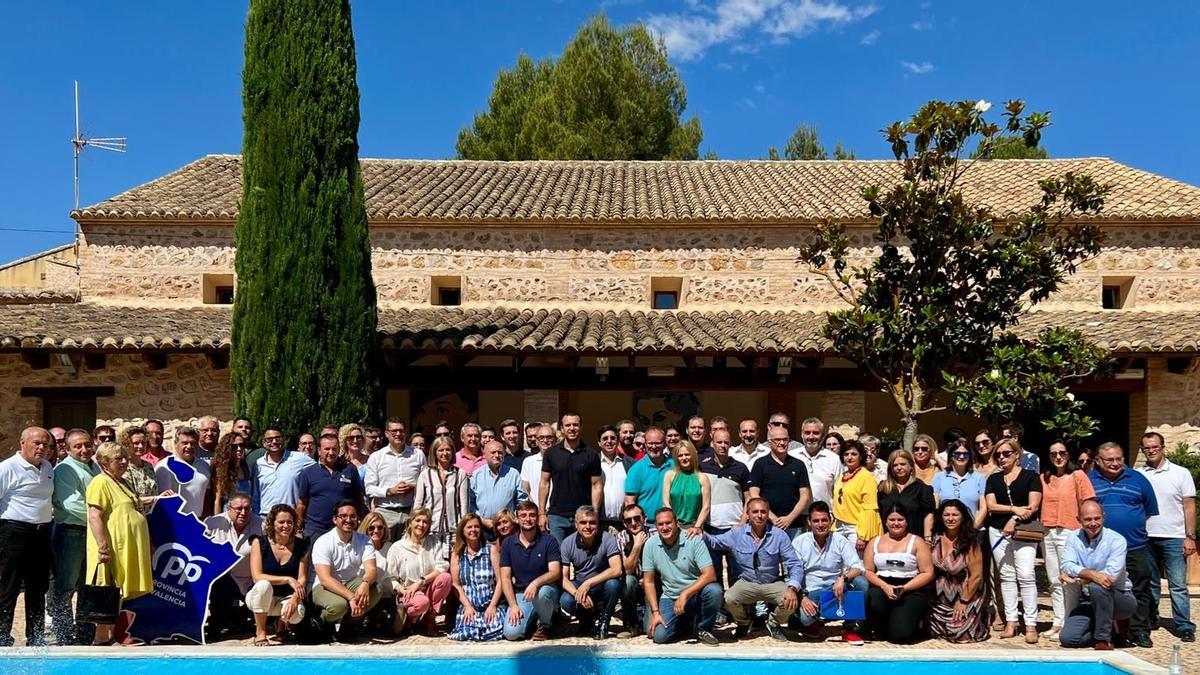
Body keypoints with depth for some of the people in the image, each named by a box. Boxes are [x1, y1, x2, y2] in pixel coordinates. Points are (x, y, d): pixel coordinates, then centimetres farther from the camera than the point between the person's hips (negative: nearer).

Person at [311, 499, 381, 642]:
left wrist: (365, 584, -41)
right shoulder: (323, 542, -15)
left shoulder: (364, 540, -3)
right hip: (325, 587, -3)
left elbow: (371, 569, -16)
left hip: (353, 584, 4)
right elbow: (325, 578, -24)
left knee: (374, 590, -28)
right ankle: (323, 623, 1)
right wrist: (351, 597, -37)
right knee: (338, 604, -37)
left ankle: (349, 624, -2)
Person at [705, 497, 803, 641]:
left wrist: (792, 588, -28)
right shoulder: (736, 534, -5)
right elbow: (713, 541, 2)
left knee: (791, 601, -29)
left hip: (773, 583, 0)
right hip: (747, 583, 0)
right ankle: (743, 623, 9)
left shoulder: (779, 535, -9)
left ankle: (774, 623, 9)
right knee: (729, 599, -29)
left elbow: (795, 564, -10)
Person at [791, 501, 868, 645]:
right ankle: (811, 622, 8)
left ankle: (850, 628, -6)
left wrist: (843, 578, -32)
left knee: (861, 583, -27)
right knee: (804, 615, -35)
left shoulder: (840, 541, 2)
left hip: (836, 590, 2)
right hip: (811, 593, -2)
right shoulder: (799, 542, 0)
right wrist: (802, 598, -21)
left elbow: (858, 567, -10)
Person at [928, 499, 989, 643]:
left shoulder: (970, 542, -17)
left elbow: (976, 576, -15)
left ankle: (978, 619, 17)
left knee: (960, 633, -13)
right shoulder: (936, 538, -4)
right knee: (937, 631, -8)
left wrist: (964, 601, -12)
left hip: (967, 594, -4)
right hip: (940, 596, 4)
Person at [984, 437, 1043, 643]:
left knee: (1026, 575, -11)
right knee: (1007, 576, 5)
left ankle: (1031, 624, -8)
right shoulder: (993, 479, 13)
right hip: (998, 531, 4)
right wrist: (1014, 509, -13)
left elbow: (1033, 506, -7)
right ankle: (1011, 621, 10)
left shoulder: (1031, 477, 2)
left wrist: (1014, 520, -16)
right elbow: (991, 505, 1)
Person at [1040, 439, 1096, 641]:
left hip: (1069, 533, -5)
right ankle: (1058, 622, 18)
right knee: (1054, 581, 10)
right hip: (1048, 533, 5)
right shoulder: (1044, 478, 10)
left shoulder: (1078, 476, -3)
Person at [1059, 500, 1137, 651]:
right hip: (1090, 602, 4)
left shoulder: (1116, 540, -13)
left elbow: (1111, 575, -25)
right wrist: (1091, 574, -33)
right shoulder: (1074, 538, 0)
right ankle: (1109, 630, 12)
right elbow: (1067, 565, -15)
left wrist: (1078, 578, -19)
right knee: (1067, 638, -14)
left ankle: (1104, 639, -17)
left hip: (1120, 598, -4)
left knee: (1096, 587, -36)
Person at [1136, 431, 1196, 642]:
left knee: (1178, 585, -3)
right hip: (1146, 538, 3)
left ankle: (1184, 627, 0)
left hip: (1174, 538, -3)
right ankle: (1150, 620, 22)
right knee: (1150, 583, 12)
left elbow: (1189, 507, 0)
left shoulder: (1181, 473, 1)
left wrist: (1190, 537, -6)